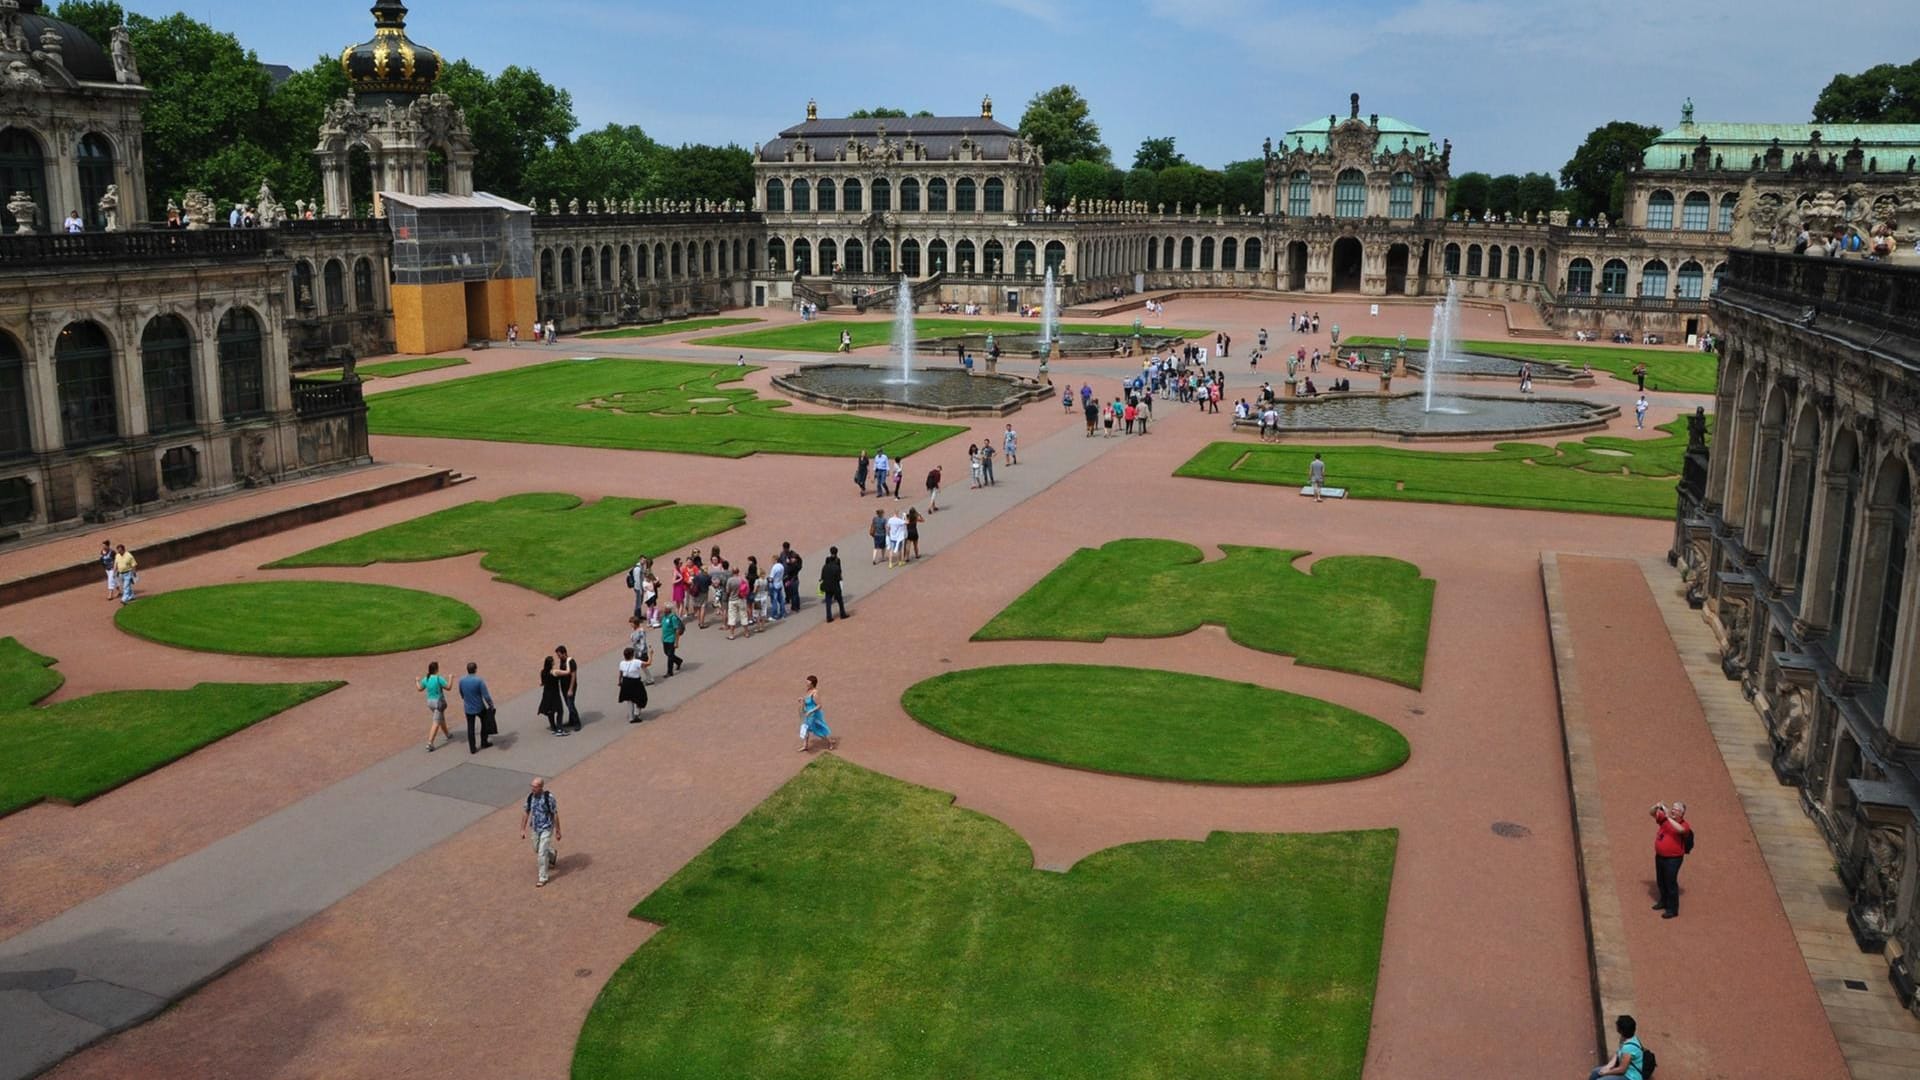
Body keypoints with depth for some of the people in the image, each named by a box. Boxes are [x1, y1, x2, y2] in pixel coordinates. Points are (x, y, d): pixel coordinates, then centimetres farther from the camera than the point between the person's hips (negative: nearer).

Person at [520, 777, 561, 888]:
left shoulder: (549, 797, -23)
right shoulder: (530, 796, -9)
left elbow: (555, 815, -15)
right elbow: (526, 813, 3)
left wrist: (558, 832, -10)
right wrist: (523, 830, 3)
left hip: (546, 829, -6)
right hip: (535, 828, 6)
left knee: (542, 853, -8)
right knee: (537, 850, 23)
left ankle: (543, 878, 7)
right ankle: (553, 855, 54)